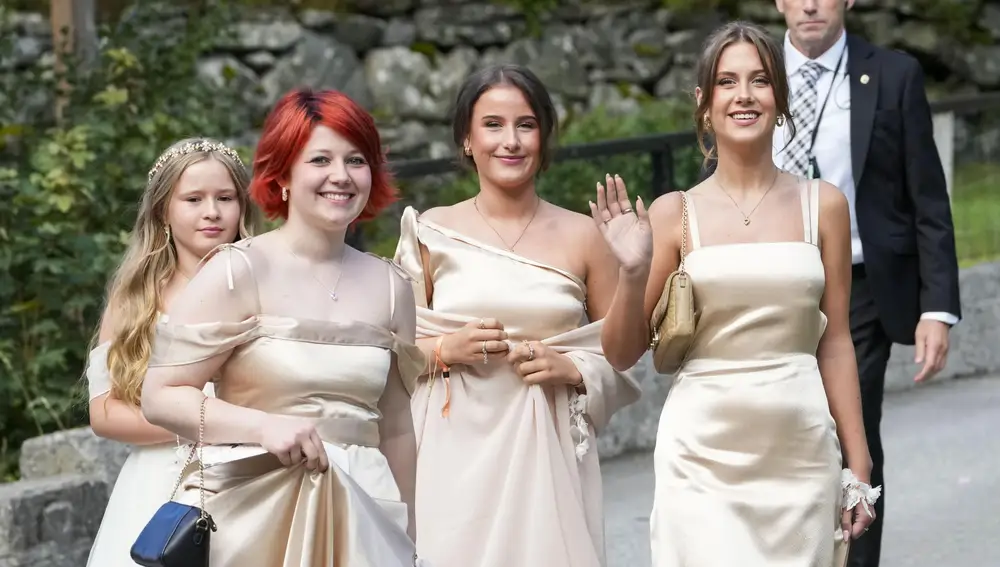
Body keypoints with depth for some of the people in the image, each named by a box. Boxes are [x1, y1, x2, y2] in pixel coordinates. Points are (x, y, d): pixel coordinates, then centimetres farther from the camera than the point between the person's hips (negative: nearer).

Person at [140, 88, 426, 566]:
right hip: (251, 515, -4)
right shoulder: (238, 272, -6)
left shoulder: (390, 287, 8)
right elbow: (159, 397, -9)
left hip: (360, 521, 4)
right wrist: (264, 426, -21)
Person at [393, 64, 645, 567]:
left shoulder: (583, 237, 4)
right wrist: (443, 350, -10)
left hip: (549, 458, 0)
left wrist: (572, 369, -9)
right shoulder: (431, 233, 5)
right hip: (456, 458, 0)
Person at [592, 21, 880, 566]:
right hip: (704, 453, -1)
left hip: (801, 450, 2)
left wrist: (858, 463, 6)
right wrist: (632, 273, -14)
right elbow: (621, 354, 3)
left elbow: (835, 342, 8)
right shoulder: (674, 213, 1)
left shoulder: (822, 204, 5)